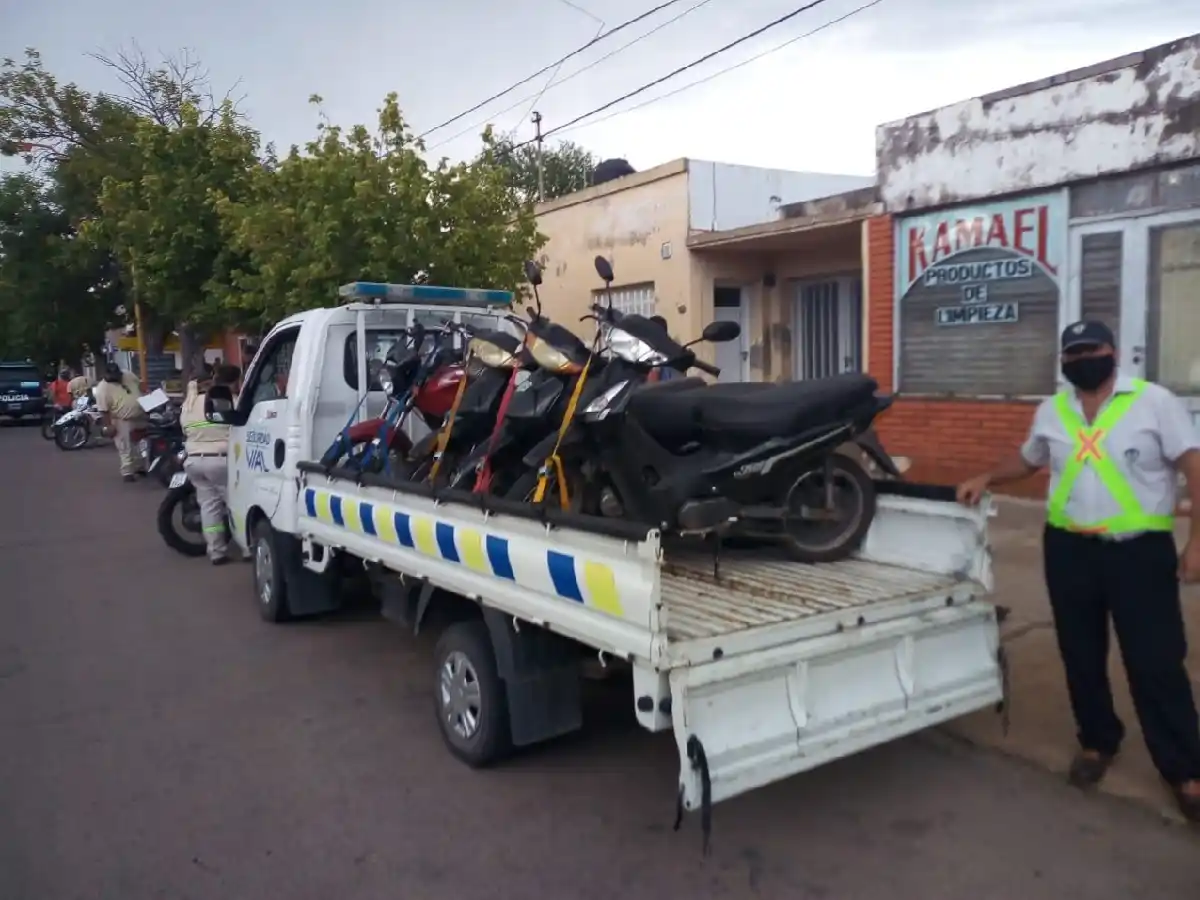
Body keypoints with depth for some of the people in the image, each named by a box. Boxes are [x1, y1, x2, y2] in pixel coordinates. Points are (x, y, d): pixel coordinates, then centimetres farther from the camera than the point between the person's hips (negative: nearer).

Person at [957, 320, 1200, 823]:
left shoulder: (1155, 401, -5)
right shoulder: (1050, 412, 8)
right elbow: (1027, 461, 24)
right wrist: (986, 480, 8)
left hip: (1139, 551, -4)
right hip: (1069, 550, 4)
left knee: (1156, 663, 0)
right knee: (1081, 657, 14)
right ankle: (1097, 742, 34)